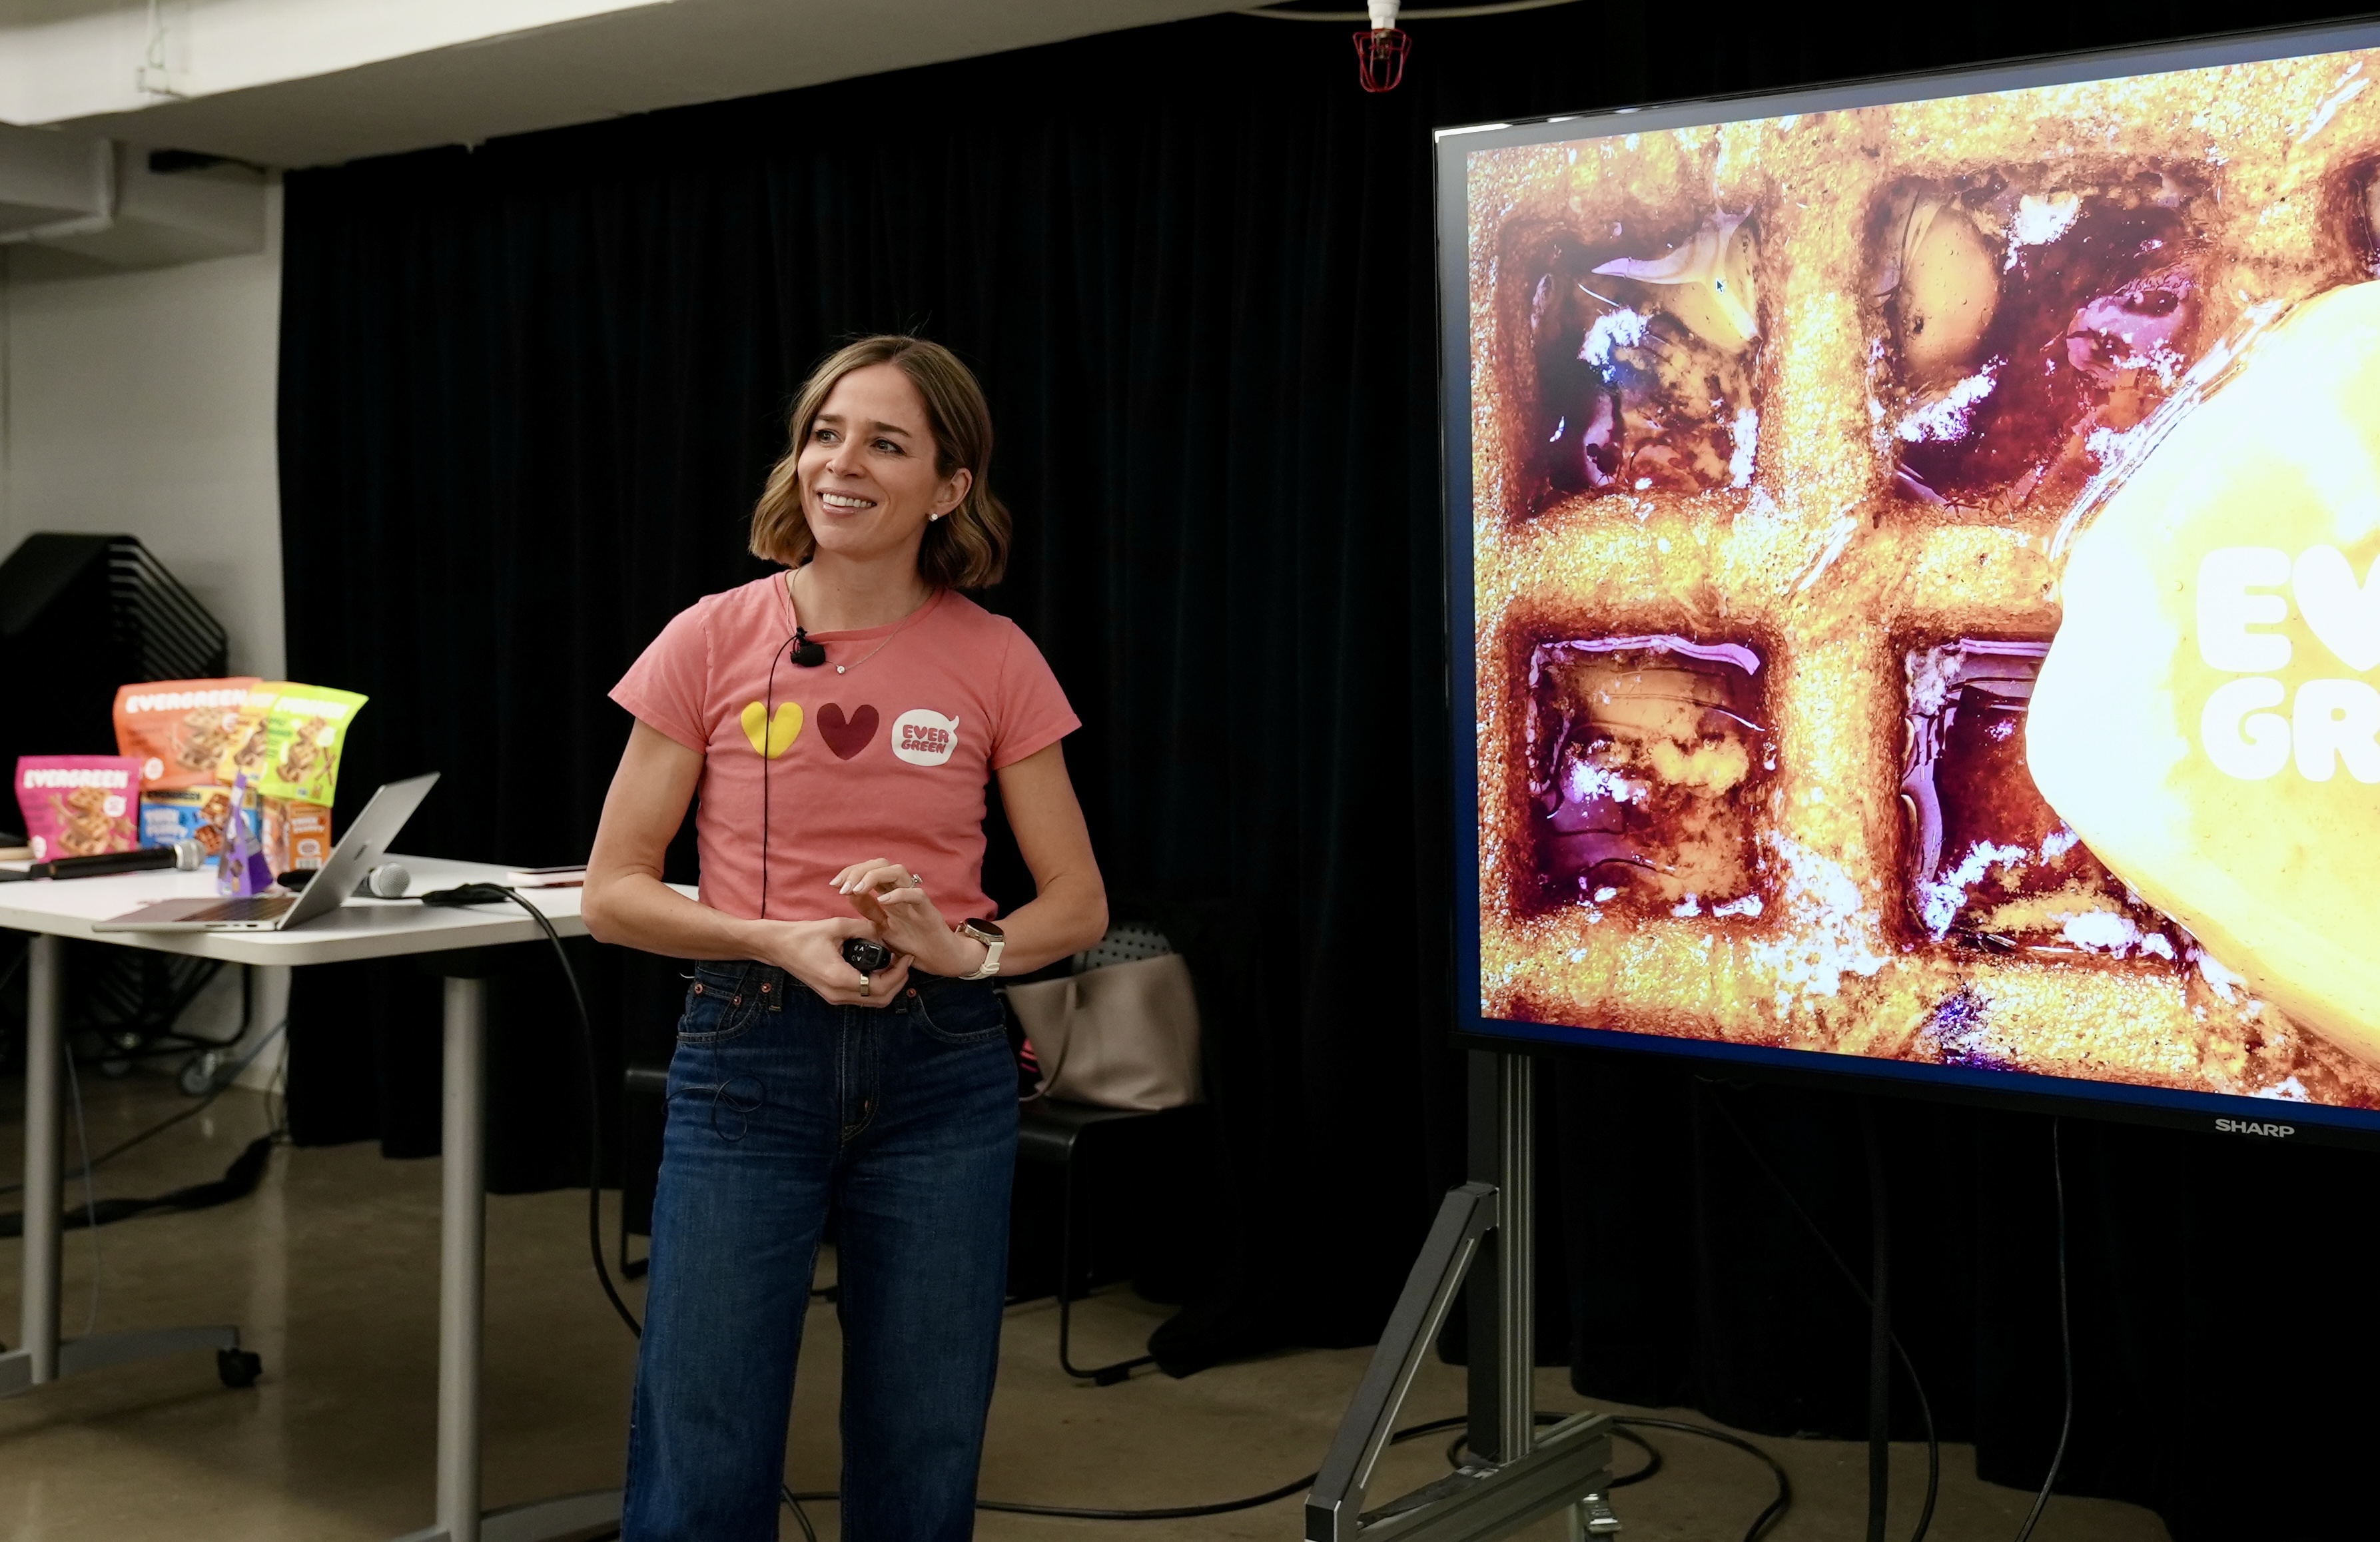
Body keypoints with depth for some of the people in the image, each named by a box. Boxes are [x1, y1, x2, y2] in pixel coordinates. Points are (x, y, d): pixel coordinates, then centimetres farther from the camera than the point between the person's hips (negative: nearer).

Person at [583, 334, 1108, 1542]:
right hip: (750, 1055, -1)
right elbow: (612, 893, 0)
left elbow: (1079, 904, 4)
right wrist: (782, 942, -15)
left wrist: (965, 947, -16)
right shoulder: (715, 641, -3)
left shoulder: (995, 661, -1)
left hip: (939, 1067, 1)